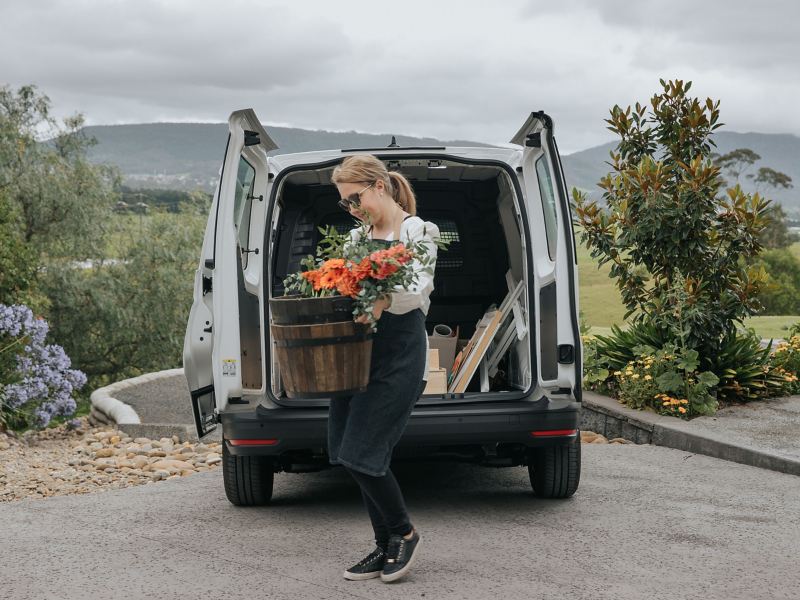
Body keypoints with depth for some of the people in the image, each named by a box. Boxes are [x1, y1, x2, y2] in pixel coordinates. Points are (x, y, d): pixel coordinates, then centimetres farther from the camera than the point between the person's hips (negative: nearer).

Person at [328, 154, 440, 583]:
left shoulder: (415, 231, -2)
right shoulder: (358, 237, 17)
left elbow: (419, 288, -16)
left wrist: (385, 300, -35)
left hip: (400, 351, -7)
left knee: (360, 454, -12)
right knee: (351, 455, 6)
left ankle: (404, 534, 10)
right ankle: (386, 548, 19)